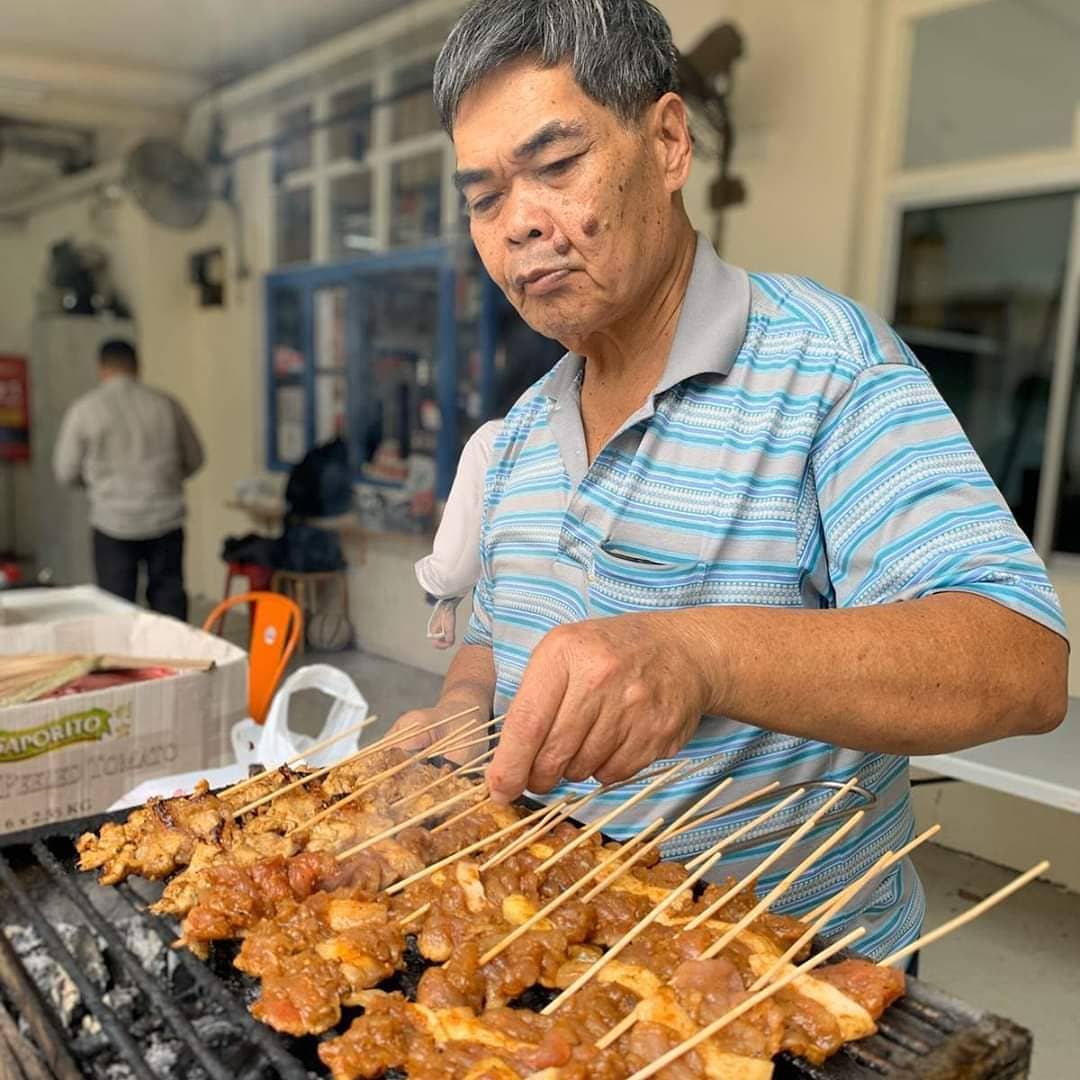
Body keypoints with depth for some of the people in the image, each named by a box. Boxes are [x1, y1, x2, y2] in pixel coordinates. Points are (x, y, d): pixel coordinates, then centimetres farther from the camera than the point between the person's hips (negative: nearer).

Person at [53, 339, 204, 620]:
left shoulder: (84, 410, -3)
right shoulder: (166, 404, 1)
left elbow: (66, 472, 3)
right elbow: (194, 459, 11)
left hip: (114, 522, -1)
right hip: (166, 520, 2)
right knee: (169, 600, 9)